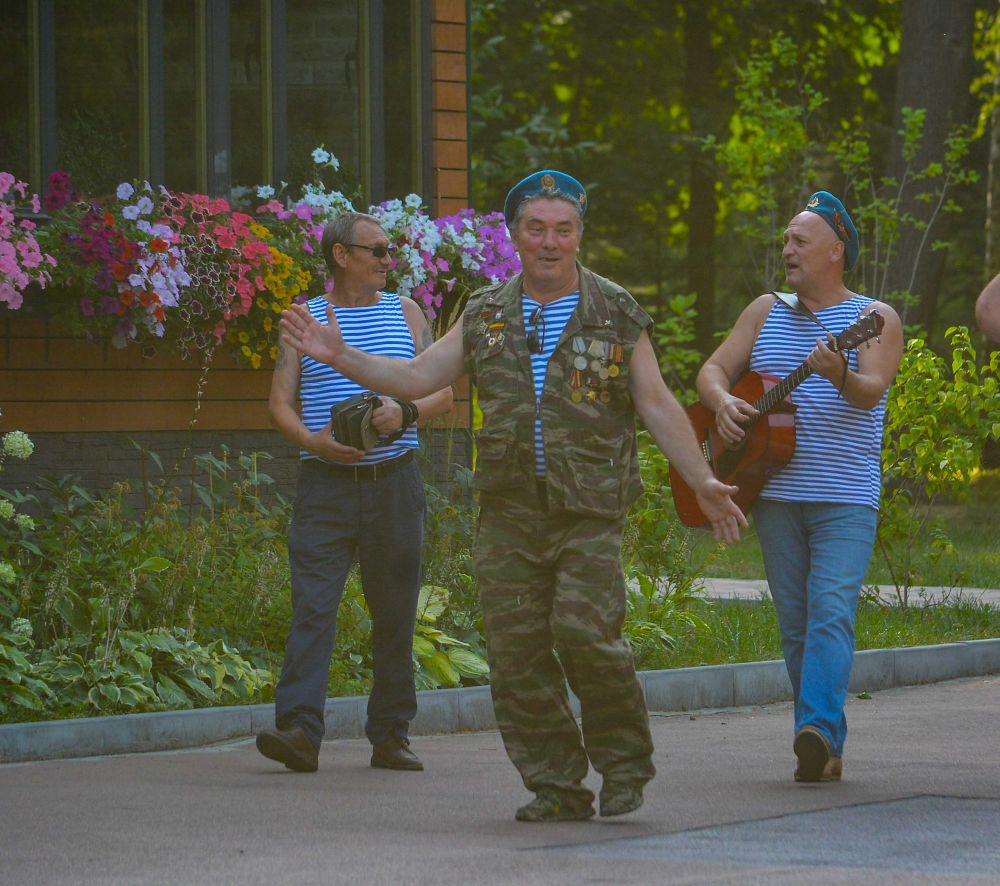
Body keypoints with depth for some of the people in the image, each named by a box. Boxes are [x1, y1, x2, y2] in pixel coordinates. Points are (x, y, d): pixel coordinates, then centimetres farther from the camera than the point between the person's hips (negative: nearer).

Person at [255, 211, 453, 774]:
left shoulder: (404, 314, 13)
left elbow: (443, 394, 9)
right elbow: (280, 402, 3)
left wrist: (404, 413, -12)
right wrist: (313, 440, -16)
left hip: (394, 481, 2)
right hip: (326, 484, -2)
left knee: (395, 614, 4)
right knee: (313, 607, -13)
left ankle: (391, 736, 12)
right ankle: (300, 731, -20)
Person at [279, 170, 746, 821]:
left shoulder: (616, 316, 4)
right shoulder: (487, 316, 11)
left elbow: (658, 406, 3)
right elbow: (415, 378, 12)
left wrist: (705, 483, -5)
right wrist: (339, 355, 0)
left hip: (590, 512, -3)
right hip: (510, 513, 4)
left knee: (584, 633, -17)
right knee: (517, 650, 0)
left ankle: (625, 760, 5)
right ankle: (558, 788, 9)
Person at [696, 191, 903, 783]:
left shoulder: (875, 319, 0)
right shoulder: (766, 312, 14)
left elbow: (872, 392, -15)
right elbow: (714, 369, 12)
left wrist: (840, 376, -37)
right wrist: (722, 401, -11)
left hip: (846, 498, -5)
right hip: (775, 492, 5)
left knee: (832, 612, -17)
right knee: (795, 622, 4)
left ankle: (820, 730, -28)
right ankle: (826, 752, 9)